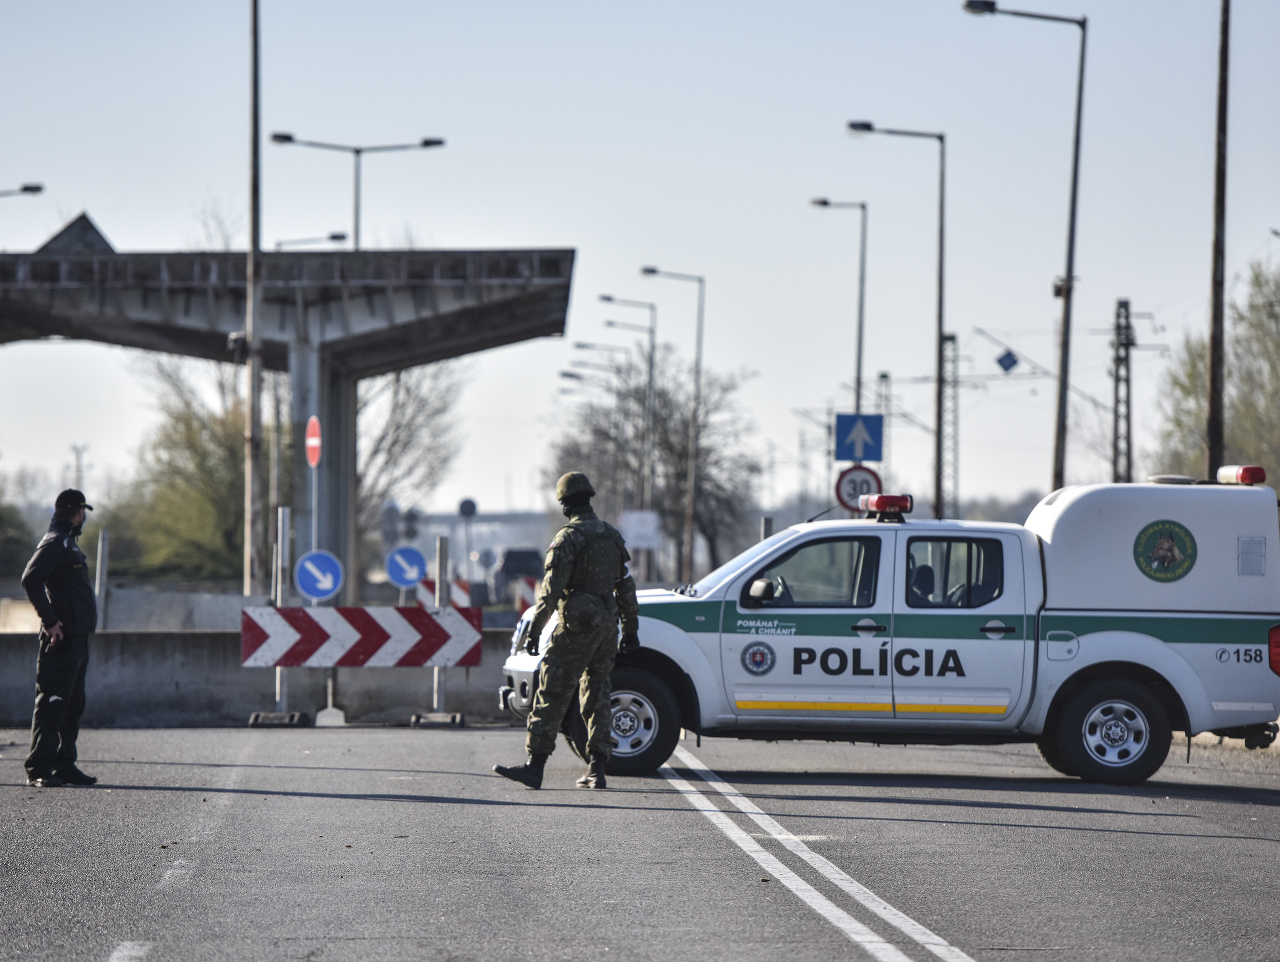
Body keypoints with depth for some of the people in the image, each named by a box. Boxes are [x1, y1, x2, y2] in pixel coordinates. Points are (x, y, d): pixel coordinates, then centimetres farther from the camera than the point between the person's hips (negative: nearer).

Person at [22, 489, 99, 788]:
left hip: (76, 637, 10)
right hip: (62, 638, -10)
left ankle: (65, 766, 18)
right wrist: (50, 621, -22)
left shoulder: (67, 543, 20)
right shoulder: (54, 542, -11)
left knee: (72, 705, 13)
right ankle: (39, 769, -11)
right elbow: (31, 578, -23)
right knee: (52, 703, -10)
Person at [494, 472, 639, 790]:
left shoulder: (568, 538, -11)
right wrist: (630, 629, 24)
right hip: (606, 626, 7)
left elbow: (551, 589, -15)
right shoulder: (612, 536, 13)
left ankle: (535, 767, -10)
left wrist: (534, 630, -14)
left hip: (576, 624, -7)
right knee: (597, 695, 11)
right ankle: (596, 771, 7)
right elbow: (626, 587, 18)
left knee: (552, 695, -6)